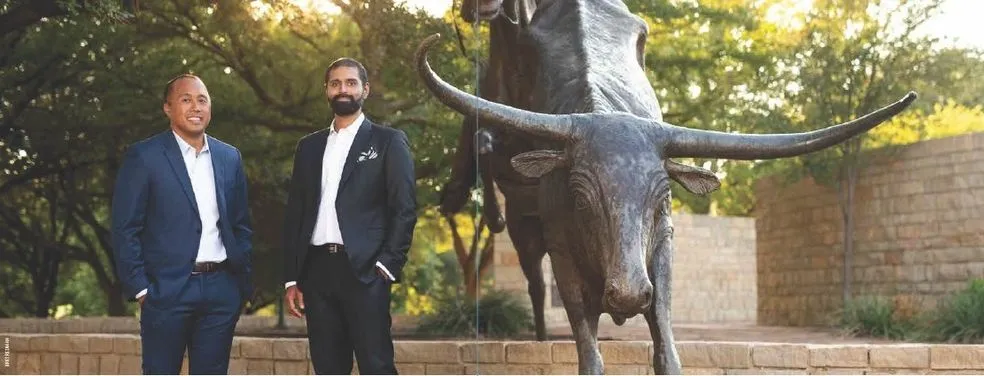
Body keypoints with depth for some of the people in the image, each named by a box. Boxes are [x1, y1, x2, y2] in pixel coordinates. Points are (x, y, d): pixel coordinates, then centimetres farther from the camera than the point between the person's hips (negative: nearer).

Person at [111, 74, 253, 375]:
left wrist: (244, 283, 9)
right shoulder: (144, 157, -3)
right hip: (167, 290, -4)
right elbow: (125, 230, -5)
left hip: (221, 290, 4)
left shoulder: (230, 157, 11)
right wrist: (140, 289, -10)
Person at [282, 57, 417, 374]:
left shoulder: (388, 141, 5)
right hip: (317, 270, 4)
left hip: (364, 270, -4)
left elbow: (405, 208, -1)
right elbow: (294, 214, 16)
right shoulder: (309, 146, 17)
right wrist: (291, 278, 9)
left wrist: (387, 265, -11)